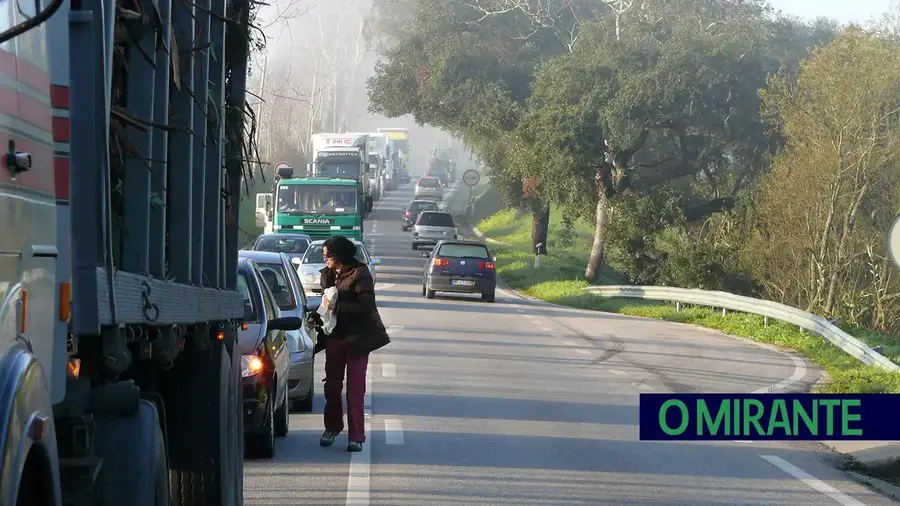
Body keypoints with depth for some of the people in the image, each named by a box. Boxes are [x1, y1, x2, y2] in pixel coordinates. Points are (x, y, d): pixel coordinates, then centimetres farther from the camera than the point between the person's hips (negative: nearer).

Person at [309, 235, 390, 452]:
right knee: (332, 385, 12)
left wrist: (337, 307, -24)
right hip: (335, 336, 6)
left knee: (355, 387, -5)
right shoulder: (327, 274, 7)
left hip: (357, 337, -6)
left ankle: (356, 436, -2)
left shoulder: (359, 274, -14)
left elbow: (366, 306, -20)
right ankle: (332, 427, 28)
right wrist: (318, 315, -1)